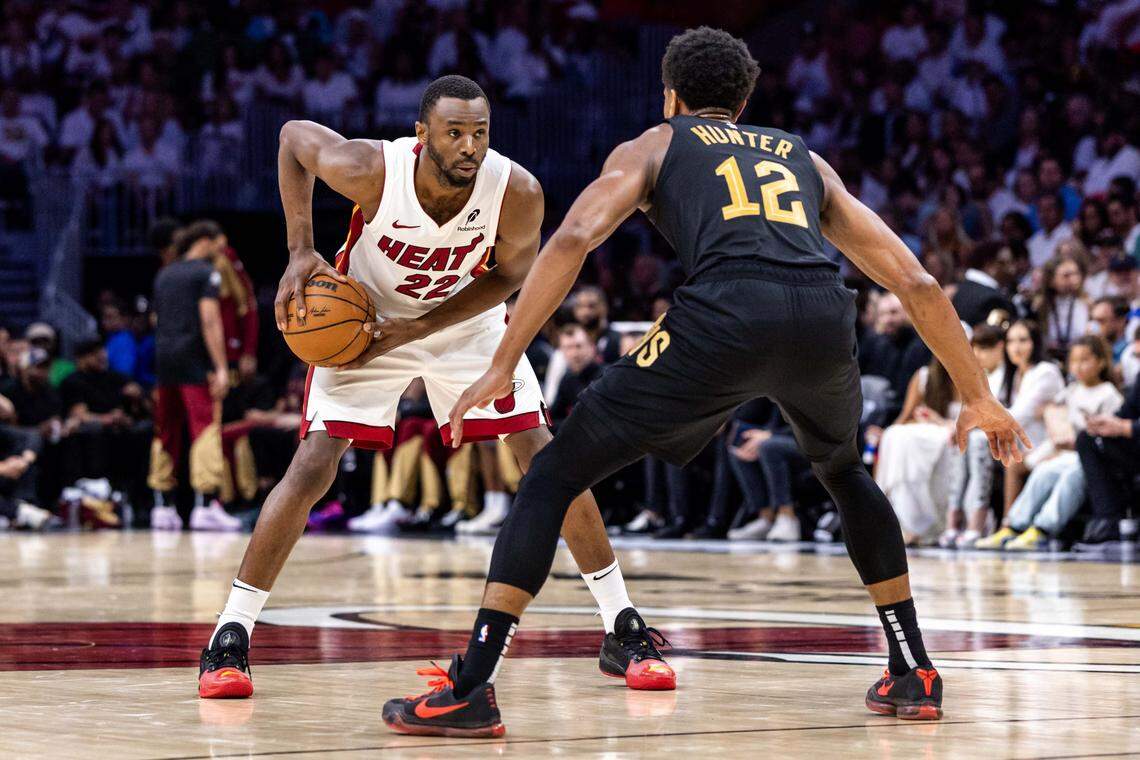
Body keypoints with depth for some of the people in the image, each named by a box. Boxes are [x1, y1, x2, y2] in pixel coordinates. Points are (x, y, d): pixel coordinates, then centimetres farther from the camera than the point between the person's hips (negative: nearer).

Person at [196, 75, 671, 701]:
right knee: (310, 470, -13)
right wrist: (301, 253, -17)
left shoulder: (517, 192, -30)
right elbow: (294, 137, -11)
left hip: (466, 322, 1)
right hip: (361, 321, -1)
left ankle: (622, 633, 3)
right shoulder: (373, 170, -32)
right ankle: (229, 639, -4)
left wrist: (416, 330, -20)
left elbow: (510, 274, -10)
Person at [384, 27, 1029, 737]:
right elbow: (917, 284, 29)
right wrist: (977, 396, 36)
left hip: (725, 313, -4)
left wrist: (503, 366, 5)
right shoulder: (804, 159, 36)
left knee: (555, 476, 8)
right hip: (824, 315, 4)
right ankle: (915, 675, 32)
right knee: (844, 473, 37)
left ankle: (470, 691, -3)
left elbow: (573, 239, 6)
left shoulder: (653, 145, 27)